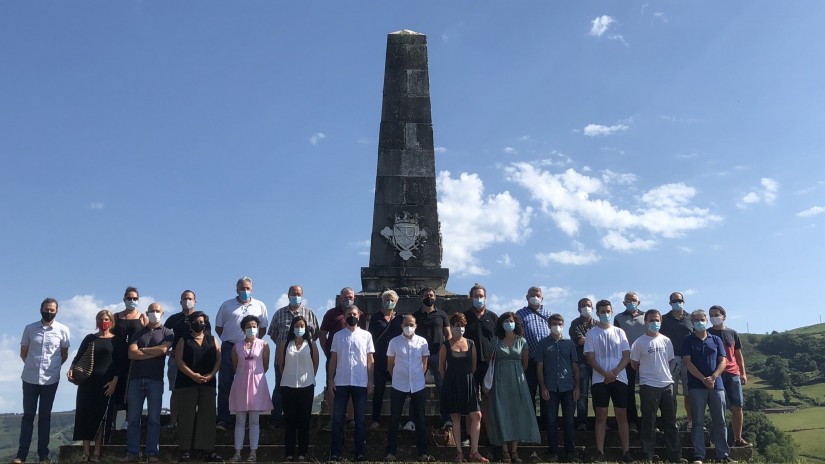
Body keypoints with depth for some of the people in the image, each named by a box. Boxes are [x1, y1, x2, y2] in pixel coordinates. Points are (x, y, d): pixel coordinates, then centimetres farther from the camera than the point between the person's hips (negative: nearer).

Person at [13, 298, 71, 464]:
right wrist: (33, 365, 13)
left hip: (50, 379, -1)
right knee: (28, 415, 4)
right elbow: (23, 352, 11)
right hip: (30, 378, 1)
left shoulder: (63, 330, -1)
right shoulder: (30, 328, 1)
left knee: (45, 416, 7)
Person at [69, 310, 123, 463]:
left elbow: (119, 363, 1)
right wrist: (72, 369, -9)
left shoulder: (116, 340, 6)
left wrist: (114, 381, -9)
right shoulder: (89, 338, 12)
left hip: (106, 384, -2)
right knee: (85, 415, -3)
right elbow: (78, 357, 10)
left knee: (100, 417, -2)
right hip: (87, 382, 2)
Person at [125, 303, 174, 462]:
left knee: (154, 418, -1)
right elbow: (131, 354, 0)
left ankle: (152, 453, 0)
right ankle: (132, 453, 4)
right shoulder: (138, 333, 15)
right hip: (136, 378, 2)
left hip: (155, 379, -2)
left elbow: (162, 349, -11)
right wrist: (154, 353, -6)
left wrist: (141, 350, 0)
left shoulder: (167, 333, 9)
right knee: (133, 418, 1)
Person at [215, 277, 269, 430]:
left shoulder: (260, 306, 11)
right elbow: (218, 327, 12)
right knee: (225, 384, -3)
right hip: (229, 347, 0)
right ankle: (223, 419, 0)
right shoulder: (227, 305, 10)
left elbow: (263, 328, 14)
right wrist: (228, 341, 3)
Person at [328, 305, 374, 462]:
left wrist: (370, 380, -2)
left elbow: (370, 360, 5)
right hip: (341, 382, 1)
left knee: (360, 419, 4)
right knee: (338, 419, 2)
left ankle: (359, 452, 10)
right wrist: (330, 379, 0)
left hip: (360, 383, -1)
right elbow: (333, 359, 8)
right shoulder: (338, 335, 7)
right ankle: (335, 452, 7)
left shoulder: (366, 335, 5)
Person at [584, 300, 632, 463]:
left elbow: (627, 356, 3)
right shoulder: (591, 334, 4)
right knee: (601, 416, 1)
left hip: (619, 379, 1)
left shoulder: (619, 332, 8)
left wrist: (614, 372, -11)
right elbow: (590, 358, -2)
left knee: (622, 415, 2)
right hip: (599, 380, -1)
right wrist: (605, 374, -14)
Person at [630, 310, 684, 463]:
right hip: (648, 386, -4)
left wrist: (664, 374, 12)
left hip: (667, 384, 4)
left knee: (671, 421, 8)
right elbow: (634, 364, 2)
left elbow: (669, 361, 17)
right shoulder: (639, 342, -5)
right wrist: (647, 374, 8)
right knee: (649, 422, 0)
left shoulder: (666, 341, 7)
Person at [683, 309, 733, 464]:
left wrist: (713, 378, -11)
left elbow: (722, 361, 5)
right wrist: (704, 379, -13)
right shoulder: (688, 341, 5)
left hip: (717, 385, 2)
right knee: (698, 422, -2)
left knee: (720, 421, 4)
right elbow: (687, 362, -4)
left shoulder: (716, 340, 13)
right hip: (696, 386, -2)